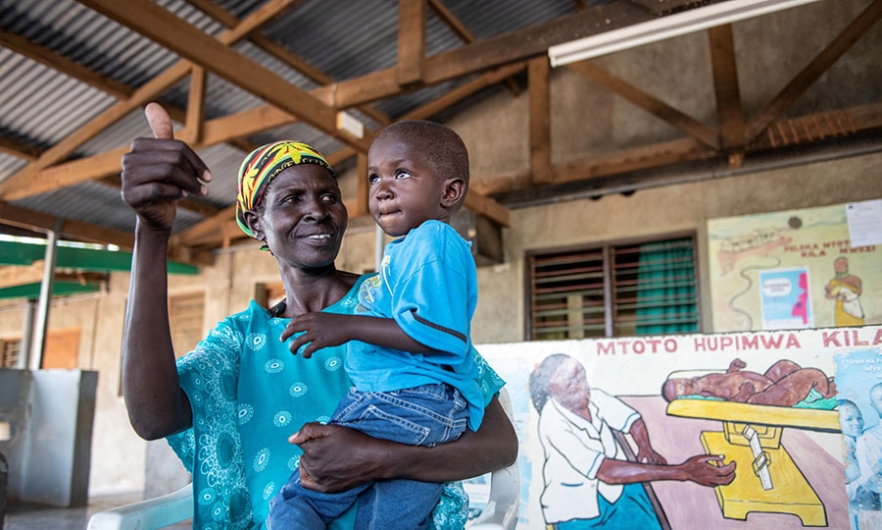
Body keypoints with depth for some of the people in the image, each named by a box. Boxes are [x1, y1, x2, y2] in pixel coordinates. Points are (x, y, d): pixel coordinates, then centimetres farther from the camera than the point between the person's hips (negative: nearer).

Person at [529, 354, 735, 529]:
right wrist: (683, 471, -40)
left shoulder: (594, 397, -12)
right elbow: (606, 472, -36)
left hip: (620, 487, 5)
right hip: (578, 510, -5)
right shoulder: (554, 424, -29)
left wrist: (645, 447, -17)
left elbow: (632, 419, 6)